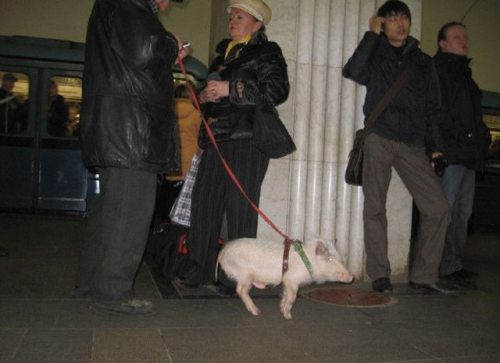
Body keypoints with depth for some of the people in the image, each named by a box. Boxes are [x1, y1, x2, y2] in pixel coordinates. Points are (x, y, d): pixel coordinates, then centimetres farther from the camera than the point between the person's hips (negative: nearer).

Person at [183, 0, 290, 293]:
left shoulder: (266, 52, 4)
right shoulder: (223, 54, 26)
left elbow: (279, 89, -11)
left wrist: (232, 89, -15)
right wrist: (204, 96, 10)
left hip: (247, 138, -7)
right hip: (217, 137, 7)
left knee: (240, 206, -9)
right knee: (205, 201, 4)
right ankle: (202, 270, 14)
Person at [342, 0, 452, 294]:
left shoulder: (423, 61, 19)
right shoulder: (375, 55, 12)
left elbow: (432, 108, 17)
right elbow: (352, 71, -11)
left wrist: (434, 146, 9)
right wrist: (372, 35, -5)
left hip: (412, 145, 2)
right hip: (378, 139, -2)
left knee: (438, 207, -6)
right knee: (375, 208, -2)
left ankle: (424, 275, 4)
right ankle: (380, 274, 8)